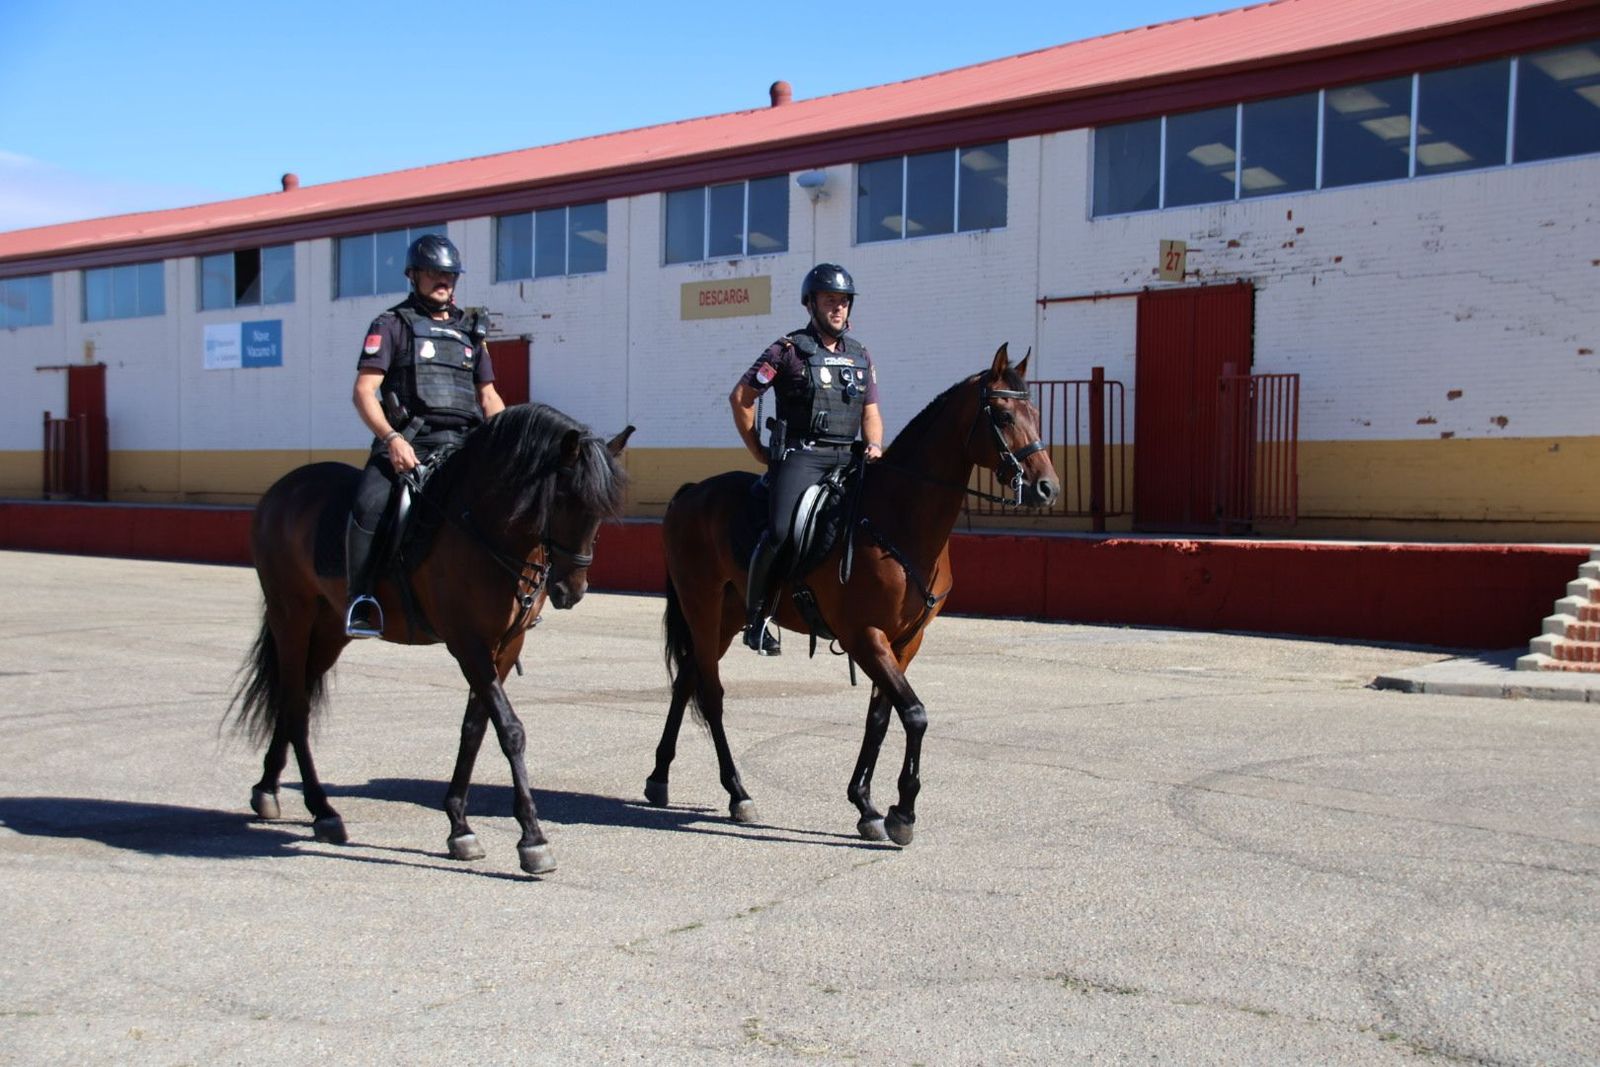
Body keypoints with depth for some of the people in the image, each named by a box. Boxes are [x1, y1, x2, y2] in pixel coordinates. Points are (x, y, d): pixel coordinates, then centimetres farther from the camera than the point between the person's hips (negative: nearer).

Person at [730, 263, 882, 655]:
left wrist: (874, 445, 1)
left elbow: (870, 412, 22)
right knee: (781, 532, -25)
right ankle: (754, 616, -10)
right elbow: (741, 396, 3)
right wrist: (758, 450, 1)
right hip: (800, 455, -6)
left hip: (846, 458, 6)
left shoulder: (860, 356, 18)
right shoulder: (789, 349, 2)